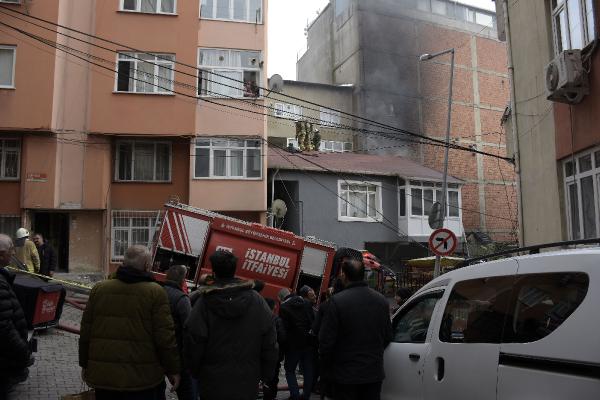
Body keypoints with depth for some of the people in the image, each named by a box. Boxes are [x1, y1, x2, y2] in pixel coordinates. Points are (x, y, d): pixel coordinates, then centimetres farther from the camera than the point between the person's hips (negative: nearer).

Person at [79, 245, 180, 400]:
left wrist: (85, 364, 19)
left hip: (102, 376, 4)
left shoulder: (98, 290, 3)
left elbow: (86, 333, 8)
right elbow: (165, 337, -11)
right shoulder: (155, 293, -10)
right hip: (143, 380, -4)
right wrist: (172, 370, 0)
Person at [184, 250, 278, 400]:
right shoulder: (256, 300, -6)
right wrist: (267, 375, 7)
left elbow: (192, 343, -9)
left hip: (212, 385, -1)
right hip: (247, 385, 2)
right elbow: (269, 344, -4)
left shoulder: (204, 301, -12)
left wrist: (196, 372, 8)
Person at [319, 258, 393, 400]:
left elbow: (326, 339, -12)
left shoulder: (337, 301, -16)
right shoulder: (381, 300, 1)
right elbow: (387, 336, 10)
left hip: (346, 374, -4)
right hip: (374, 374, 4)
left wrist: (327, 362, 6)